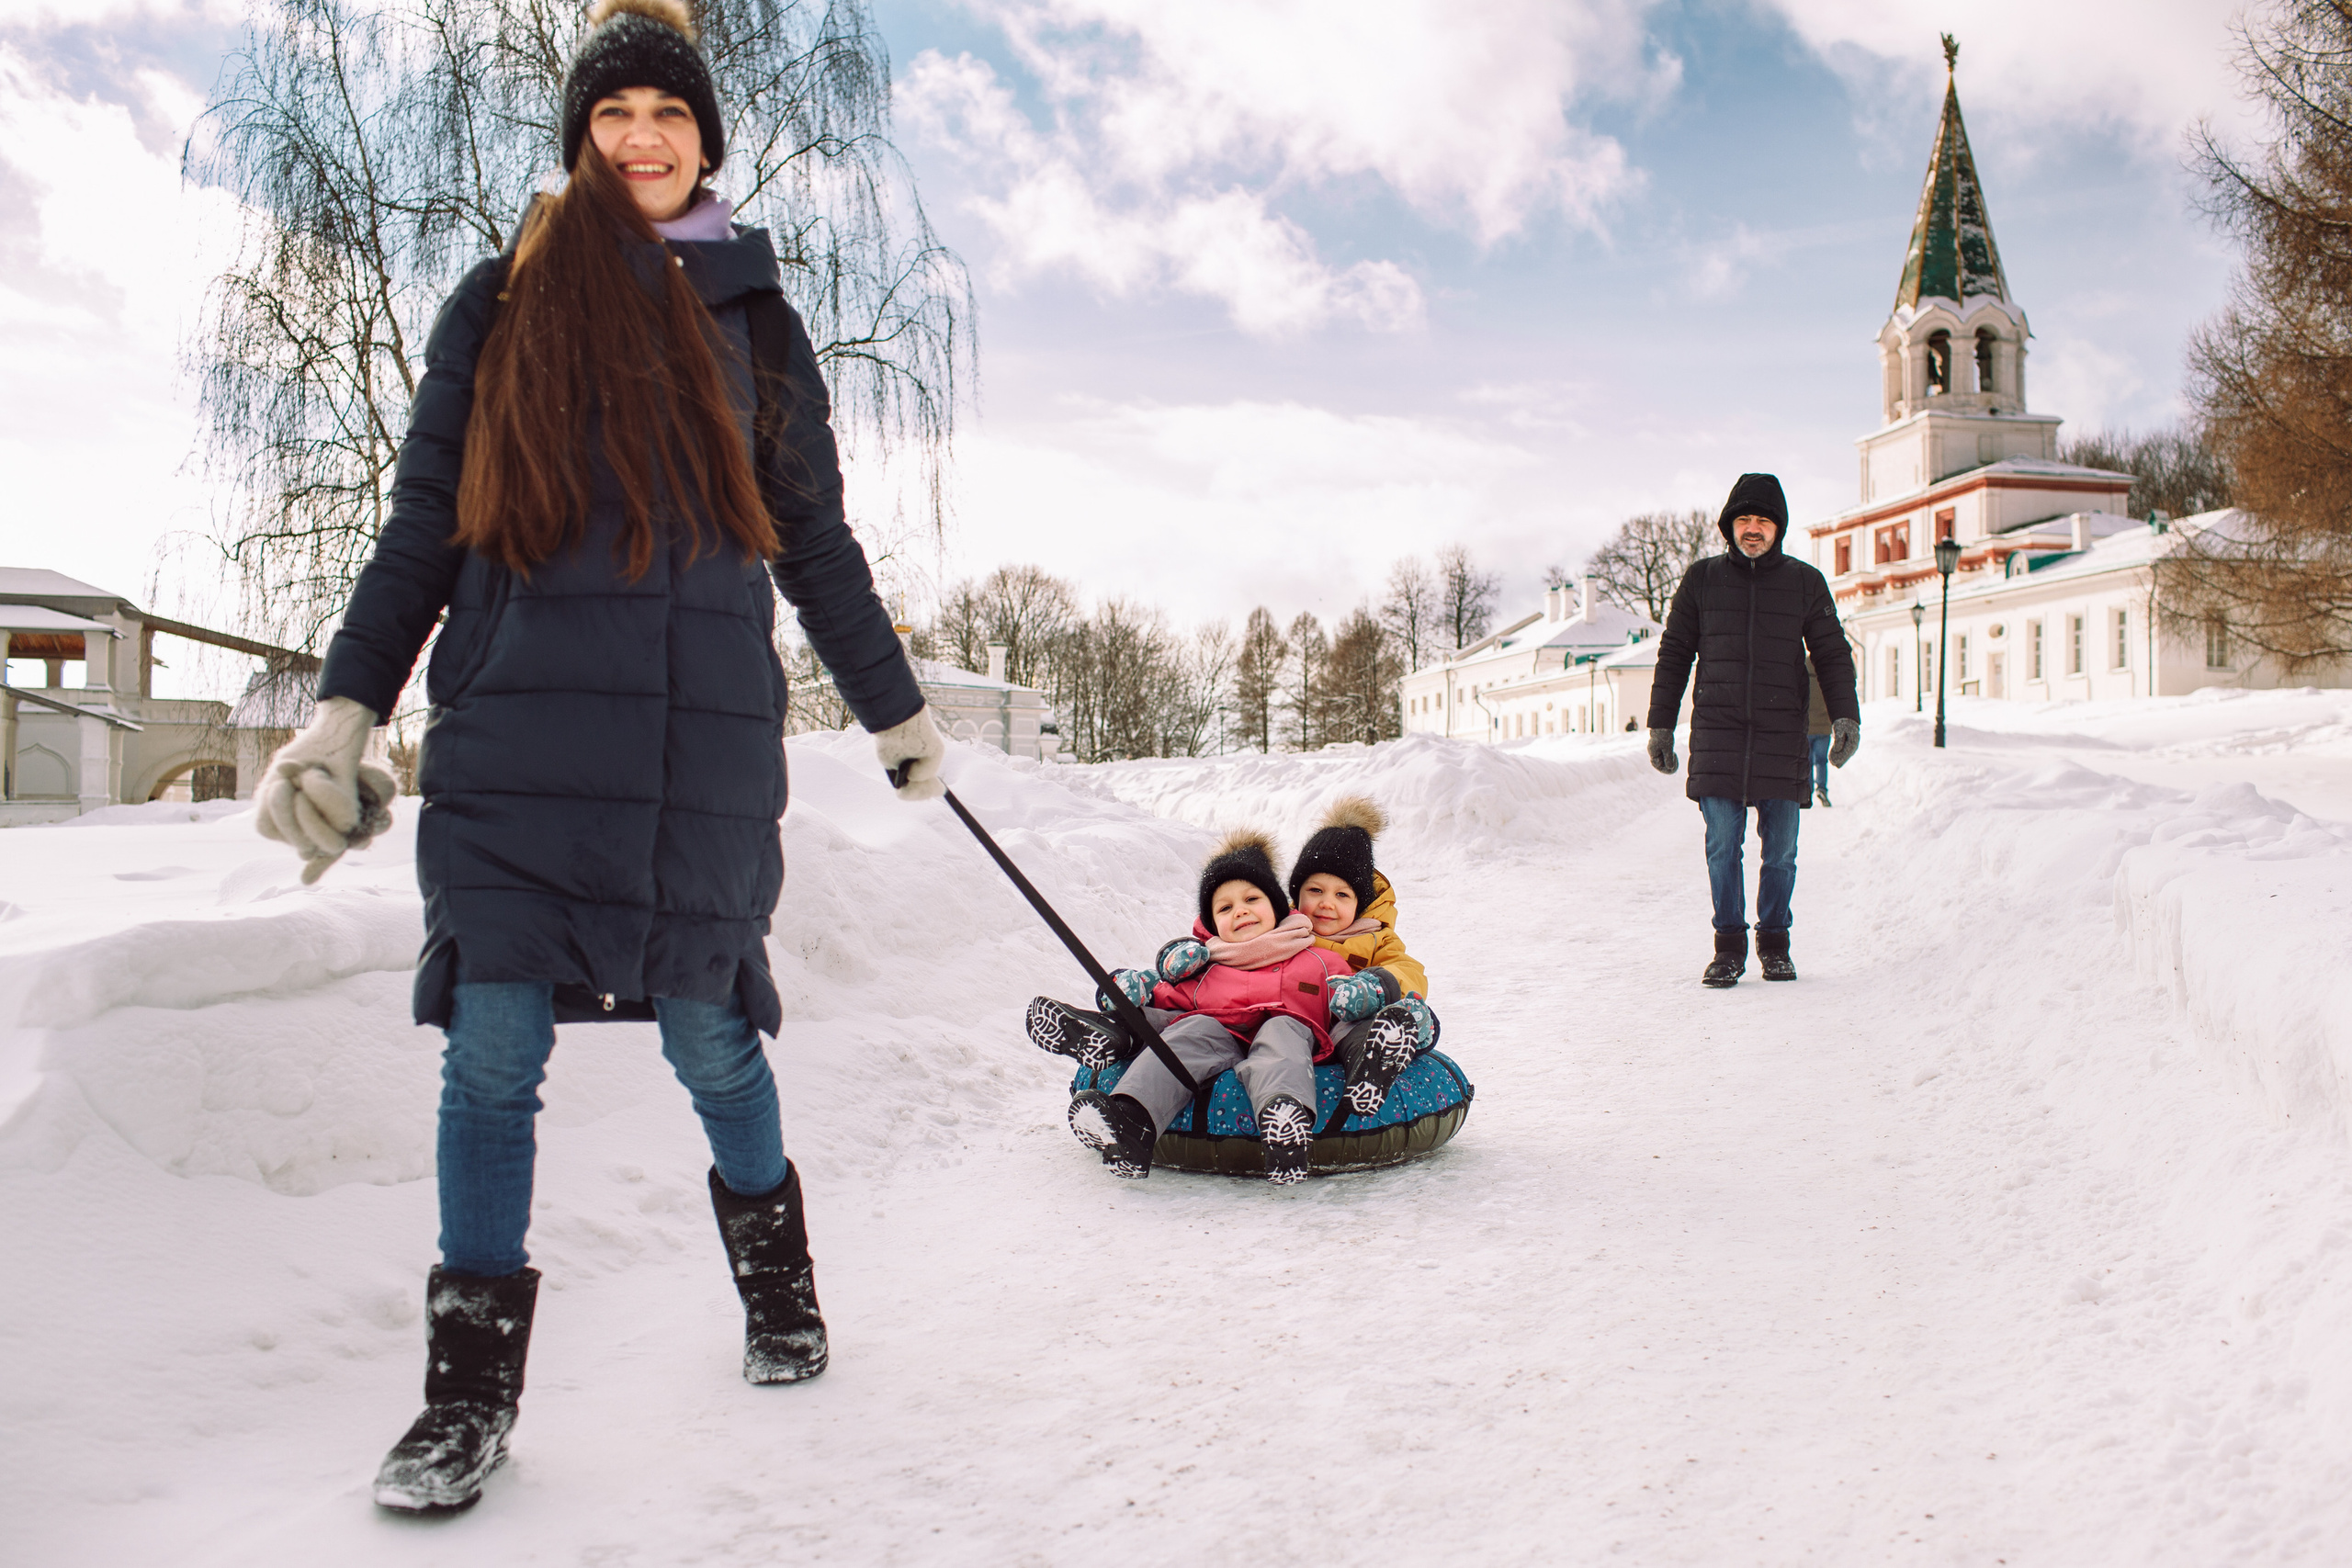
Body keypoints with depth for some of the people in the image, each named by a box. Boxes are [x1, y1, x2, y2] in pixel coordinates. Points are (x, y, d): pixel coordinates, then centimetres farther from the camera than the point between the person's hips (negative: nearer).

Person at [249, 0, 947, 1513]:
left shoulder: (755, 318, 14)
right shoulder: (504, 303, 12)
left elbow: (816, 545, 19)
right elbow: (421, 529, 11)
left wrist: (899, 711, 21)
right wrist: (343, 713, 3)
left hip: (705, 730, 0)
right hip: (515, 728, 0)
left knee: (708, 1029, 4)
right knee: (493, 1046, -3)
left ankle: (775, 1276, 30)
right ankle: (474, 1384, 10)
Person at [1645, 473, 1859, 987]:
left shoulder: (1805, 582, 8)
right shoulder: (1702, 579, 8)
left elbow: (1833, 654, 11)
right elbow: (1673, 654, 12)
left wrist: (1845, 717, -1)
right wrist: (1660, 725, 9)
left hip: (1782, 733, 0)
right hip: (1718, 732, 0)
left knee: (1780, 850, 3)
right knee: (1722, 845, -2)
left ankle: (1774, 943, 18)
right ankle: (1729, 945, 9)